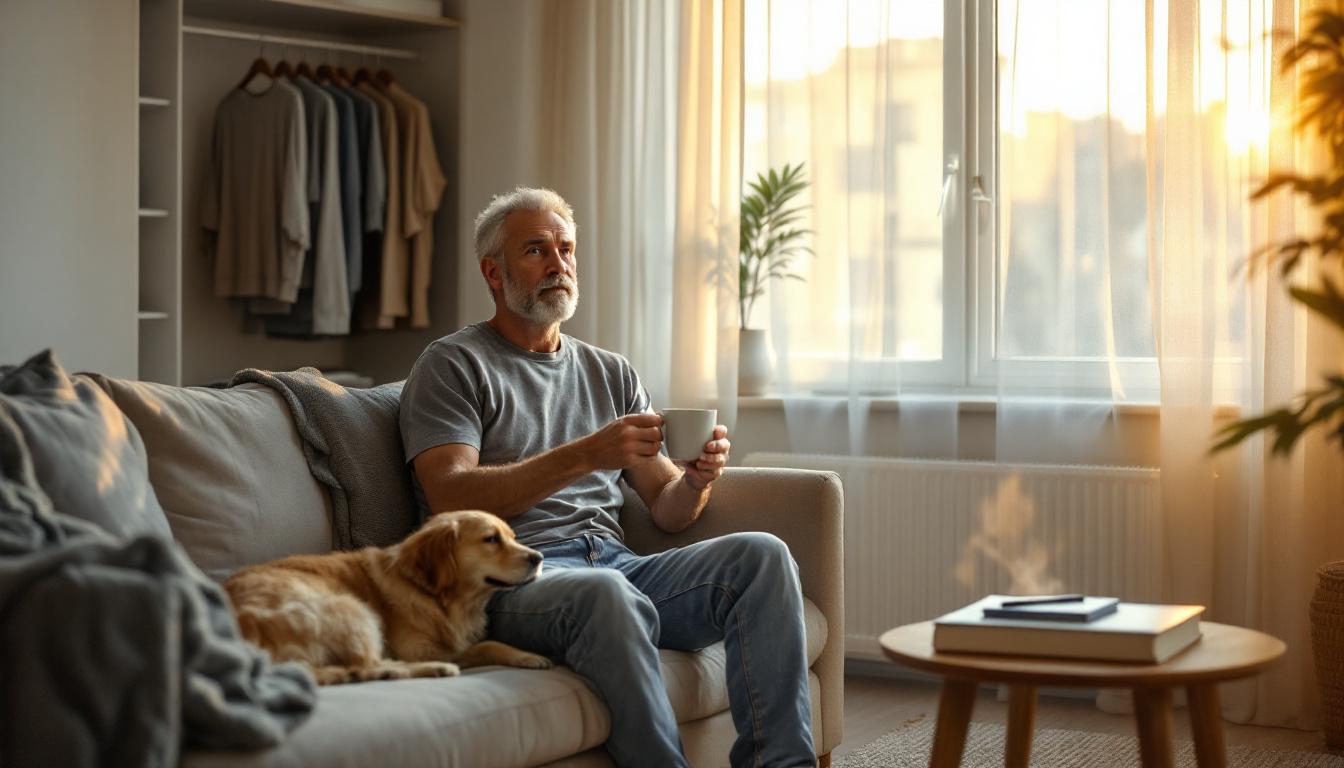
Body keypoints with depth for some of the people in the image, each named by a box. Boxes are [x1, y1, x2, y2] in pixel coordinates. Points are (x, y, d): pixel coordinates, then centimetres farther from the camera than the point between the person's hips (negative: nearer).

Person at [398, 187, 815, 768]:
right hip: (512, 577, -6)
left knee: (761, 555, -19)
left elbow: (667, 511, 20)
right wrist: (584, 455, -18)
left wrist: (697, 481, -6)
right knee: (605, 592, -39)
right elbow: (451, 500, -9)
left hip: (615, 562, 6)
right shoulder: (453, 365, 7)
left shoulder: (611, 374, 24)